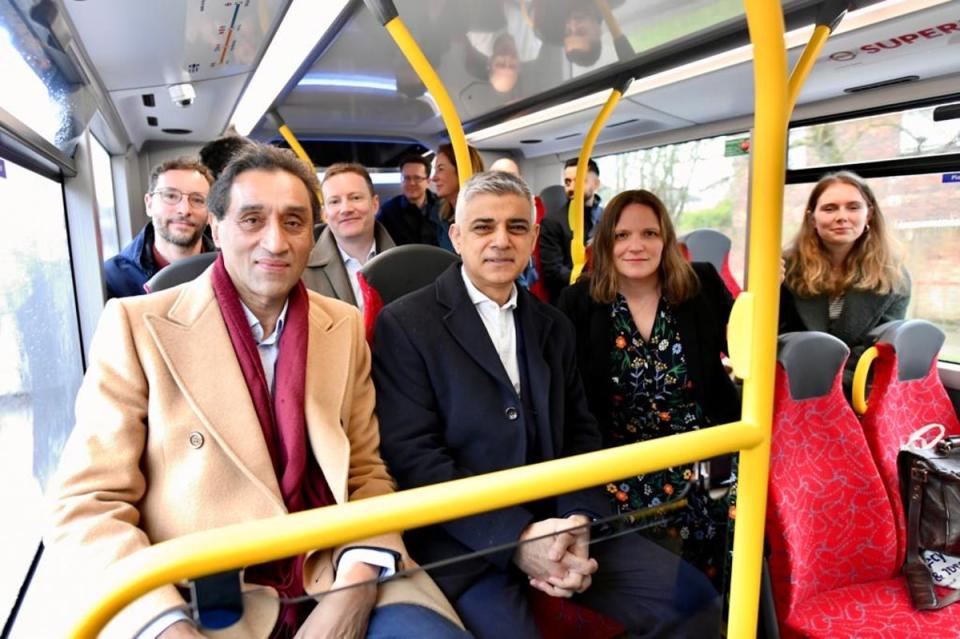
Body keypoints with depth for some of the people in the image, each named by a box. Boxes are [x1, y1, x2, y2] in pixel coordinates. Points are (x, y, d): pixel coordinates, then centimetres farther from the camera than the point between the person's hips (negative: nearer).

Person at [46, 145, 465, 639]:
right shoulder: (138, 326, -4)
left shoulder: (345, 326, 5)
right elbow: (87, 506, -6)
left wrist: (358, 584, -12)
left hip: (335, 578, 2)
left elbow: (366, 473, 6)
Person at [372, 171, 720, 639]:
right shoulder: (405, 324, -5)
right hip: (463, 539, -4)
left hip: (554, 522, 5)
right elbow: (412, 454, -12)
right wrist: (515, 536, -19)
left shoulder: (553, 326, 12)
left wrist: (578, 519, -9)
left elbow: (580, 433, 10)